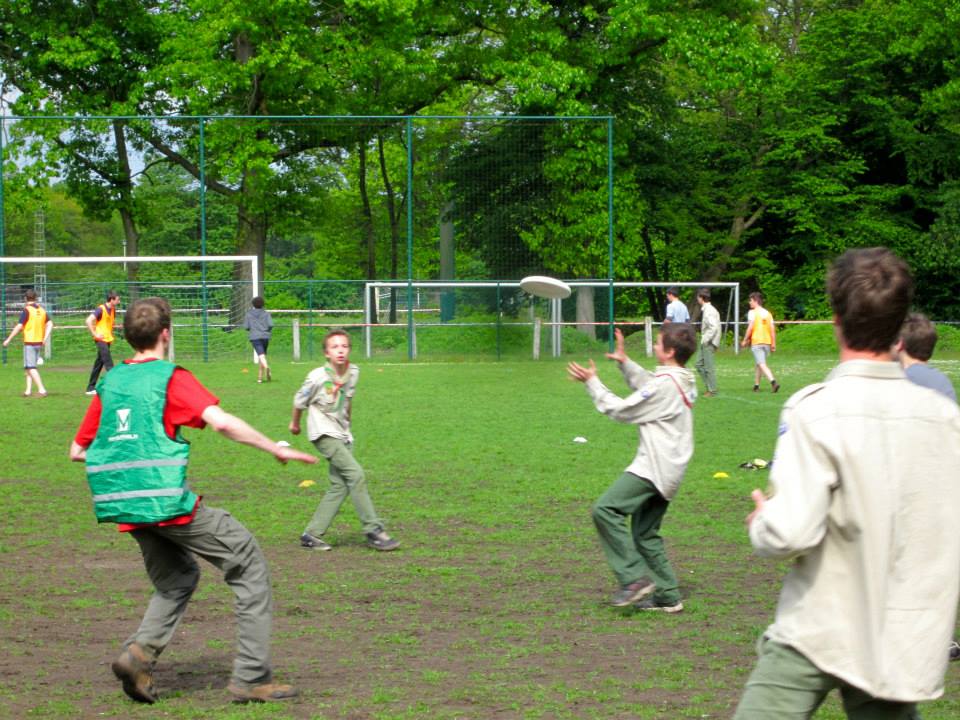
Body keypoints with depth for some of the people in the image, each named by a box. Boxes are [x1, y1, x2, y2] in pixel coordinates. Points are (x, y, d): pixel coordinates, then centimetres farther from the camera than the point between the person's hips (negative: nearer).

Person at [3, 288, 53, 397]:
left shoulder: (26, 310, -10)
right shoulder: (42, 310, 9)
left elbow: (19, 326, -14)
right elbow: (50, 324, 6)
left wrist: (8, 339, -9)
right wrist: (45, 338, 6)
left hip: (29, 342, -7)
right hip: (39, 342, 7)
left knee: (30, 368, -6)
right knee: (29, 367, 16)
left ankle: (42, 389, -18)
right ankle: (28, 390, 12)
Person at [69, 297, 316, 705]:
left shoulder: (108, 383, 12)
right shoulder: (171, 378, -5)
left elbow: (77, 451, 16)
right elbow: (221, 422, -18)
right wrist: (277, 450, -10)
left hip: (124, 508, 7)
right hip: (170, 502, -6)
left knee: (176, 578, 27)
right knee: (249, 565, 6)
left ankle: (140, 651, 1)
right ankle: (251, 678, 1)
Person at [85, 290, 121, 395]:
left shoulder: (113, 310, 9)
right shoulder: (101, 309, -14)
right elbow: (89, 321, -22)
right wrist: (95, 334, -21)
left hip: (108, 339, 8)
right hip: (101, 339, -8)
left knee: (99, 363, 11)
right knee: (108, 364, -13)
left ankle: (91, 388, 18)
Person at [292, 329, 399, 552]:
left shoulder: (353, 372, -2)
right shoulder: (318, 377, -18)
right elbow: (300, 401, -1)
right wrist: (295, 423, 13)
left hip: (343, 435, 7)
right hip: (324, 433, -7)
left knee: (340, 486, 2)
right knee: (356, 475, -18)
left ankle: (311, 535, 8)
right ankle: (374, 531, -15)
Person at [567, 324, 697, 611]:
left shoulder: (665, 385, -16)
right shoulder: (684, 381, 13)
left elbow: (622, 410, -10)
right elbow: (646, 385, 30)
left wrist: (592, 382, -1)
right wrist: (625, 362, 20)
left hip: (653, 467, -10)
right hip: (668, 472, 10)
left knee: (606, 509, -18)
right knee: (646, 533, 15)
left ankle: (635, 578, -20)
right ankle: (667, 596, 15)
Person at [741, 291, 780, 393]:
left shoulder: (752, 312, -5)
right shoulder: (767, 313, 11)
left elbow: (750, 327, -13)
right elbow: (773, 329, 8)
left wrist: (745, 340, -4)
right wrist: (773, 344, 11)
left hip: (756, 342, -6)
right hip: (767, 342, 6)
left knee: (762, 364, -12)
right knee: (757, 364, 20)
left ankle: (773, 381, -30)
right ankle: (756, 385, 24)